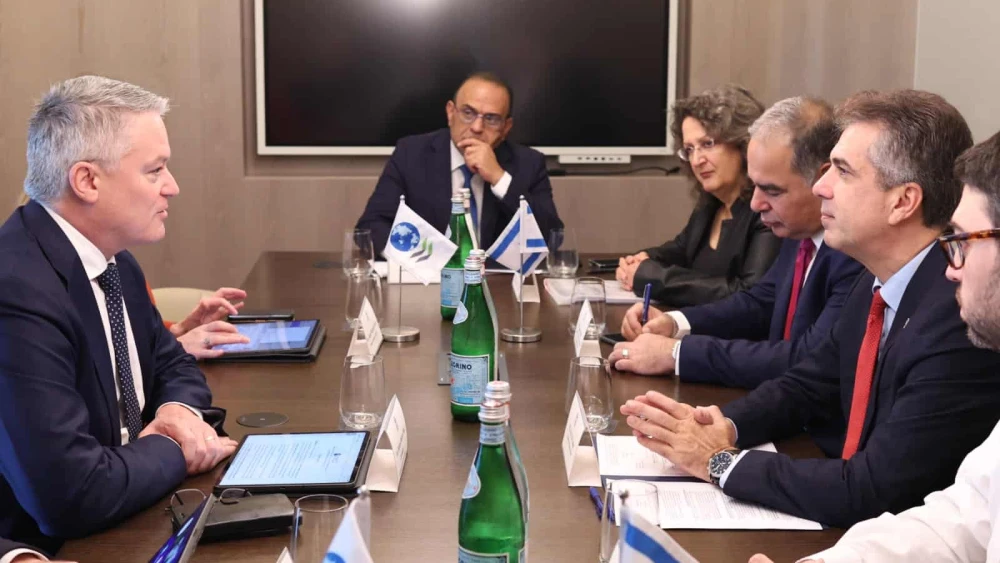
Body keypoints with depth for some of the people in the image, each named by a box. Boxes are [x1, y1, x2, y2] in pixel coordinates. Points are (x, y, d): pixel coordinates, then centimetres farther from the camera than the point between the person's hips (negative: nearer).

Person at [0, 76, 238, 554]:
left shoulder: (114, 260, 1)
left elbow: (173, 365, 16)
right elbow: (71, 496, -32)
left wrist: (182, 409, -6)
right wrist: (175, 449, -15)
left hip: (130, 523, 8)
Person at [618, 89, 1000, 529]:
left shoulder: (961, 319, -26)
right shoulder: (879, 284, 2)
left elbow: (871, 493, -26)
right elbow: (808, 386, 13)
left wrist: (721, 461, -16)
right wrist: (724, 426, -6)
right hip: (851, 524, 7)